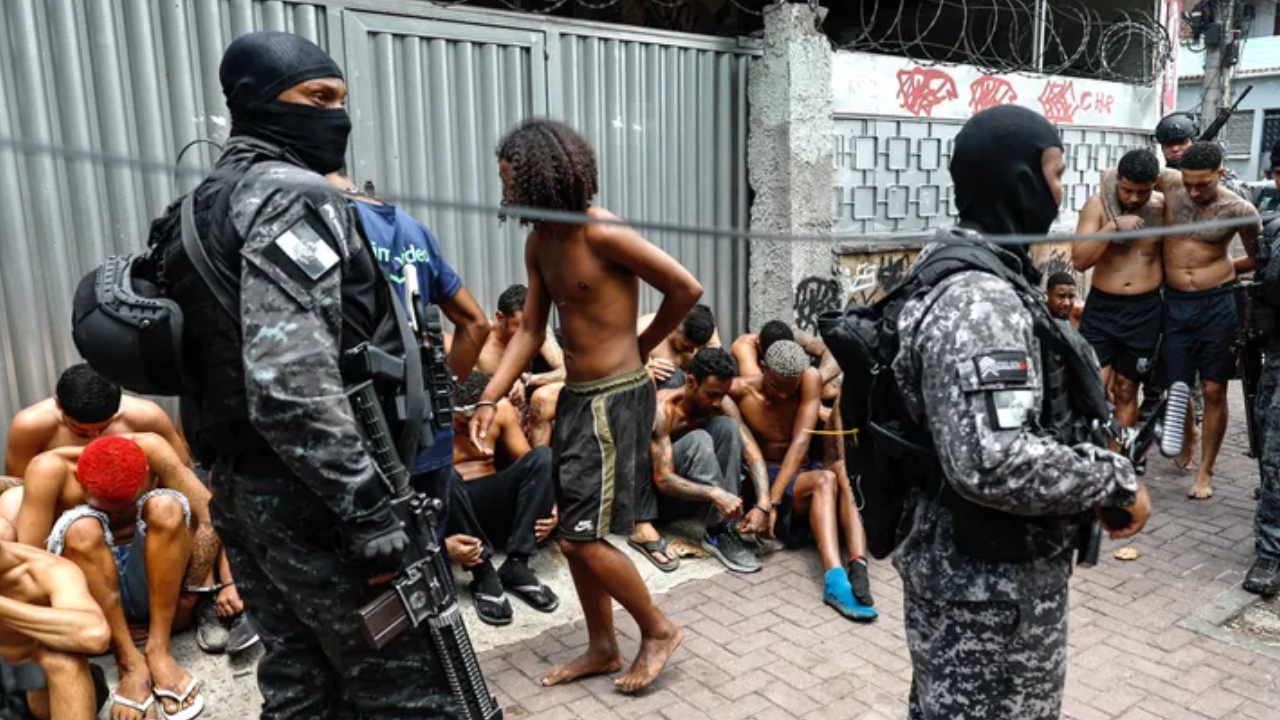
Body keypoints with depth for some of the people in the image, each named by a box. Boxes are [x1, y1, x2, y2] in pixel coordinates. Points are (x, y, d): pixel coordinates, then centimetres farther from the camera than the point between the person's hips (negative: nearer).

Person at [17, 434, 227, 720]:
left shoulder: (150, 448, -17)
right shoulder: (51, 469, -19)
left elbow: (209, 513, -19)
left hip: (160, 581, 1)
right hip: (90, 589, 0)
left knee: (166, 507, -28)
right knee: (82, 530, -30)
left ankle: (158, 651, -23)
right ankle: (130, 663, -27)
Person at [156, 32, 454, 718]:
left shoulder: (208, 204, 17)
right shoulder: (295, 196, -15)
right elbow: (292, 385, -26)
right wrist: (369, 515, -23)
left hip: (239, 488, 10)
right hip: (310, 499, -10)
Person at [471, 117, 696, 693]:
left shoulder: (603, 234, -18)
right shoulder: (538, 241, 7)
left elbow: (687, 289, -15)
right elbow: (530, 331, 9)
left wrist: (642, 345, 0)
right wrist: (490, 400, -1)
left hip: (615, 399, -8)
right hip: (574, 397, 9)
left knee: (585, 537, -4)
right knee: (573, 533, 14)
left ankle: (658, 630, 19)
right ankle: (602, 647, 31)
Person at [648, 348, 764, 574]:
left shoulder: (722, 403, -10)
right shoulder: (664, 408, -26)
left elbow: (752, 453, -16)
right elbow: (663, 479, -32)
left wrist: (763, 505, -31)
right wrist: (715, 493, -46)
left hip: (697, 494, 5)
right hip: (662, 494, -5)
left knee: (726, 426, -21)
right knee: (699, 439, -32)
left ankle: (729, 526, -23)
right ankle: (716, 534, -29)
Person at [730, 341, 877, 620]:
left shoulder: (811, 380, -10)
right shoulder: (741, 391, -13)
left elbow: (800, 443, -18)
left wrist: (772, 500, -27)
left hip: (803, 469, 3)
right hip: (767, 474, -3)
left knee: (846, 481, -30)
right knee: (825, 480, -33)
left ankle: (858, 571, -46)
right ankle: (835, 580, -51)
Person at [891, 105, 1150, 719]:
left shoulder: (964, 267, 5)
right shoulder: (980, 302, -28)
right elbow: (994, 463, -35)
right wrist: (1117, 481, -22)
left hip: (968, 561, 9)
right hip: (990, 580, -9)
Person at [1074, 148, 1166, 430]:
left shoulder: (1163, 206, -1)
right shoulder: (1098, 204, -6)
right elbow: (1079, 260, -14)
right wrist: (1113, 226, -23)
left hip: (1145, 311, 2)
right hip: (1101, 307, -2)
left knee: (1126, 390, 12)